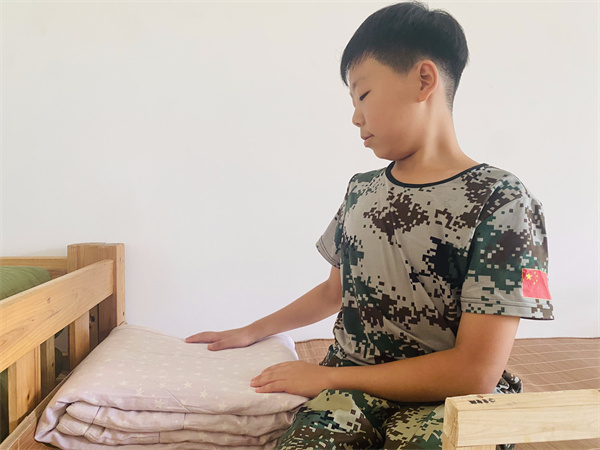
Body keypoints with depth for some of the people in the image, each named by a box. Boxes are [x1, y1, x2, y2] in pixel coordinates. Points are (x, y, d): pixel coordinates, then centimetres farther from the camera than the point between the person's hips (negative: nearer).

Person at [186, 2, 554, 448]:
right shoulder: (361, 191, 8)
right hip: (347, 390, 3)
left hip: (441, 403, -2)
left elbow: (475, 373, -15)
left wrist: (329, 376, -12)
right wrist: (250, 332, 23)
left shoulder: (499, 201, -11)